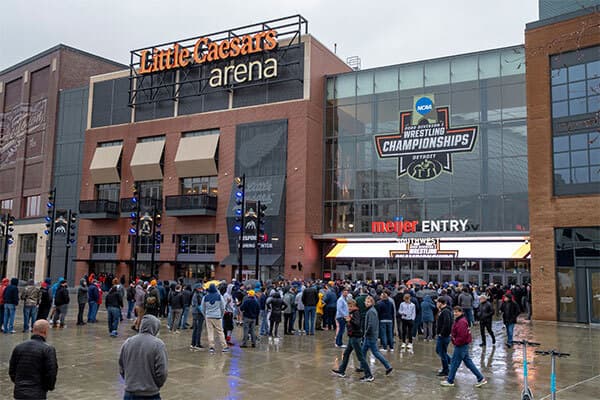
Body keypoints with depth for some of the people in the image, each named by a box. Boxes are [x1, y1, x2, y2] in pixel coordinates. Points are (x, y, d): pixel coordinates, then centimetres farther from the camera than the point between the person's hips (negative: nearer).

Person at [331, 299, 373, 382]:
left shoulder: (356, 313, -16)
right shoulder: (352, 313, 10)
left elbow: (357, 324, -34)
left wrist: (350, 320, -49)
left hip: (355, 337, -10)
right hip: (352, 337, 10)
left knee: (360, 356, -7)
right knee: (346, 354, 19)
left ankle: (369, 376, -3)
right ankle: (341, 371, 31)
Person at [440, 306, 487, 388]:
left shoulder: (461, 322, -22)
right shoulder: (458, 320, 11)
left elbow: (462, 336, -27)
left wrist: (456, 342, -16)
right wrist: (452, 335, 8)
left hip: (461, 346, -10)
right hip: (463, 345, 10)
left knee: (454, 363, 2)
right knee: (468, 362, 15)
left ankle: (450, 381, 14)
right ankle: (481, 378, 19)